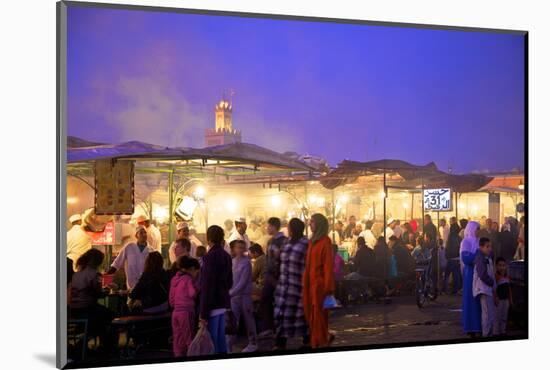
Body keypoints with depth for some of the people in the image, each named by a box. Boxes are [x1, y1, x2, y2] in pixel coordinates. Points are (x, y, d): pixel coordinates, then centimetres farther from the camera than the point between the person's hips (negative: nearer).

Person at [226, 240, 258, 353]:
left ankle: (252, 343, 20)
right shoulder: (232, 261, 7)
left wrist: (231, 293, -17)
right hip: (234, 296, 4)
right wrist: (229, 292, -1)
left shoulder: (246, 262, -10)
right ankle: (228, 345, 3)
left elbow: (243, 282, -14)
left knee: (248, 320, 7)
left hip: (245, 295, -4)